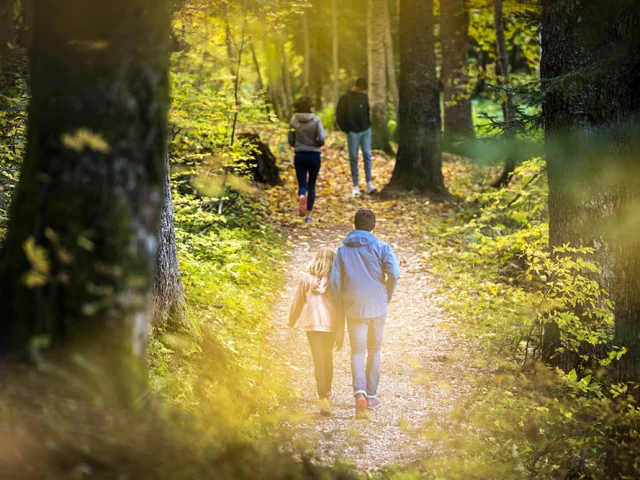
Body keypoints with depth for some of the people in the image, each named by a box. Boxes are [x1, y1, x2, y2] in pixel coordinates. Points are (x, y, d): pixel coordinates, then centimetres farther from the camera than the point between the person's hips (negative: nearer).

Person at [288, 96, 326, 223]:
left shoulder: (294, 121, -3)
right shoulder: (316, 120, -10)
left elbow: (291, 141, 2)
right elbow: (321, 139, -16)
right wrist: (318, 143, 7)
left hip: (299, 155, 1)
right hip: (314, 155, -1)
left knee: (302, 184, 3)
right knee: (311, 185, 12)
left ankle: (301, 197, -33)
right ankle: (308, 214, 12)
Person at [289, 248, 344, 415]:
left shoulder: (307, 280, -5)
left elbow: (297, 303, 4)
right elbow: (340, 309, -6)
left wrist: (292, 321, 23)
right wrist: (341, 335, 1)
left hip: (312, 325, -1)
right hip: (331, 326, 1)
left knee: (319, 360, -1)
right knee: (328, 357, 22)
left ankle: (324, 398, -13)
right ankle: (327, 391, 38)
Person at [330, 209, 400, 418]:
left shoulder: (343, 250, 4)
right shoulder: (381, 247, -1)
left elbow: (334, 281, -2)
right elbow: (394, 274, -14)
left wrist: (341, 308, 7)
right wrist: (386, 298, 1)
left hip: (354, 309, 0)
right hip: (377, 308, 0)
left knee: (357, 352, 1)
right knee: (374, 352, 14)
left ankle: (360, 392, -21)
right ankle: (371, 396, 19)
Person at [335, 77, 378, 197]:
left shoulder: (364, 97, 6)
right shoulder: (345, 98, -7)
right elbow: (339, 116, -5)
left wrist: (368, 124, 8)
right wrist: (347, 130, -5)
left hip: (366, 131, 3)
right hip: (353, 132, -3)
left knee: (367, 155, -2)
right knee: (353, 158, 1)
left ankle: (369, 184, -1)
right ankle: (356, 186, 3)